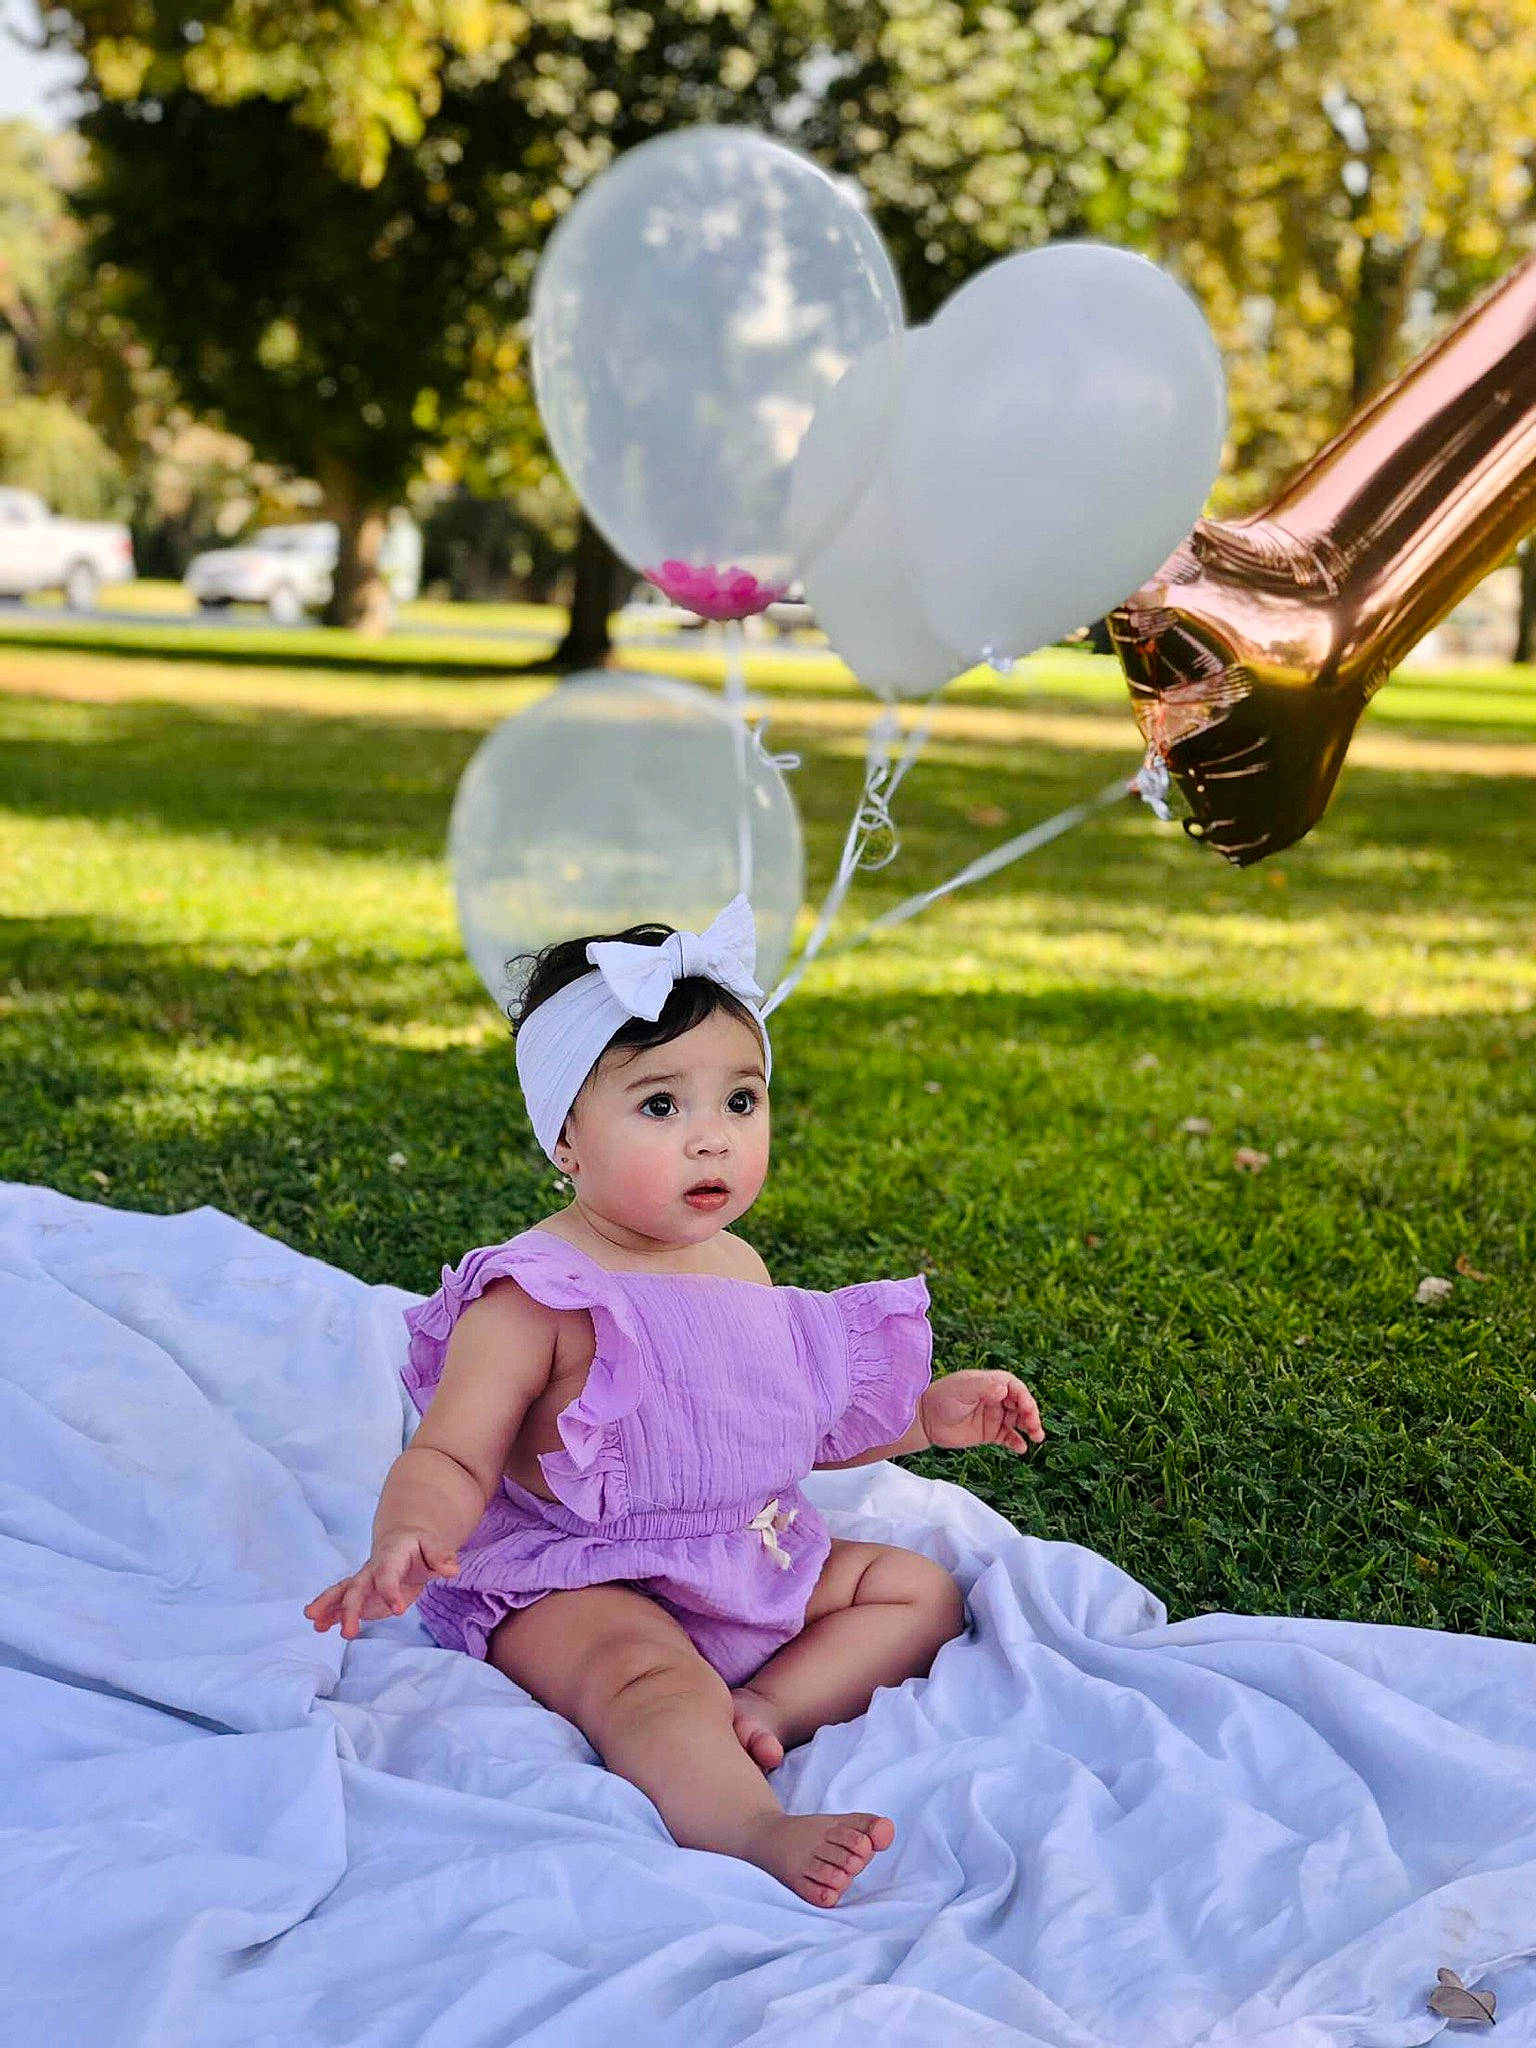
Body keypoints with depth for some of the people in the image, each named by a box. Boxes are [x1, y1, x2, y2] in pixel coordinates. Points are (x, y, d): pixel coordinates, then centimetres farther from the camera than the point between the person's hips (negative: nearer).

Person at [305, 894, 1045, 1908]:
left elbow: (793, 1421, 25)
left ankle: (766, 1705, -15)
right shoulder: (537, 1295, -15)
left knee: (922, 1588, 8)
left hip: (756, 1563, 9)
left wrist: (930, 1414, 15)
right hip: (581, 1584, -8)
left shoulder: (737, 1266, 11)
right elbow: (451, 1456, -18)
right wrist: (403, 1545, -40)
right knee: (646, 1675, -37)